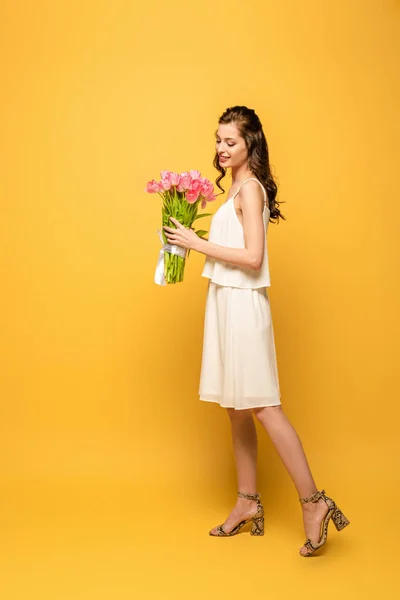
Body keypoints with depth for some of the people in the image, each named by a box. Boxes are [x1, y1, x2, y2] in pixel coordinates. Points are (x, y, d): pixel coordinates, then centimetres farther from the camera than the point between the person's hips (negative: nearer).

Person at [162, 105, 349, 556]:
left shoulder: (250, 187, -11)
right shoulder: (239, 187, 17)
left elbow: (252, 257, -19)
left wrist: (198, 243, -15)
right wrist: (192, 240, 11)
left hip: (242, 304, -9)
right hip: (227, 302, 9)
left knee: (261, 405, -8)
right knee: (237, 408, 11)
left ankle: (313, 502, 0)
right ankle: (248, 503, 21)